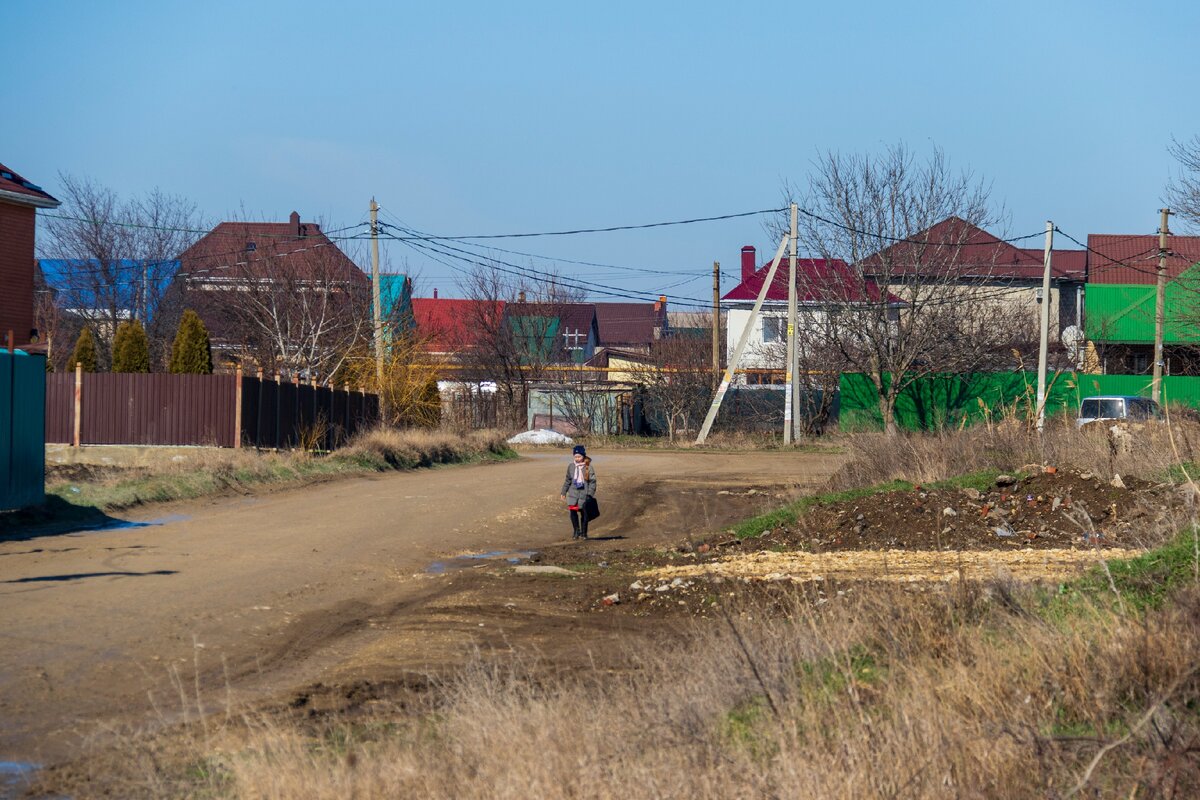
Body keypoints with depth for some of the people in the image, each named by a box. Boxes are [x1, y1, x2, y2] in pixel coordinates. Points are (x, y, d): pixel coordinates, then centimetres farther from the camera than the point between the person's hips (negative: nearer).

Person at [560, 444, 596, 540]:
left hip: (584, 492, -3)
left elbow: (592, 481, -3)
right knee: (573, 511, -7)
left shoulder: (588, 467, -5)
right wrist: (564, 492, 16)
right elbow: (568, 480, 16)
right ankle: (576, 531, 8)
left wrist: (590, 493, -9)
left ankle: (583, 533, 14)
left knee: (583, 512, 3)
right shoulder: (571, 466, 5)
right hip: (573, 492, 3)